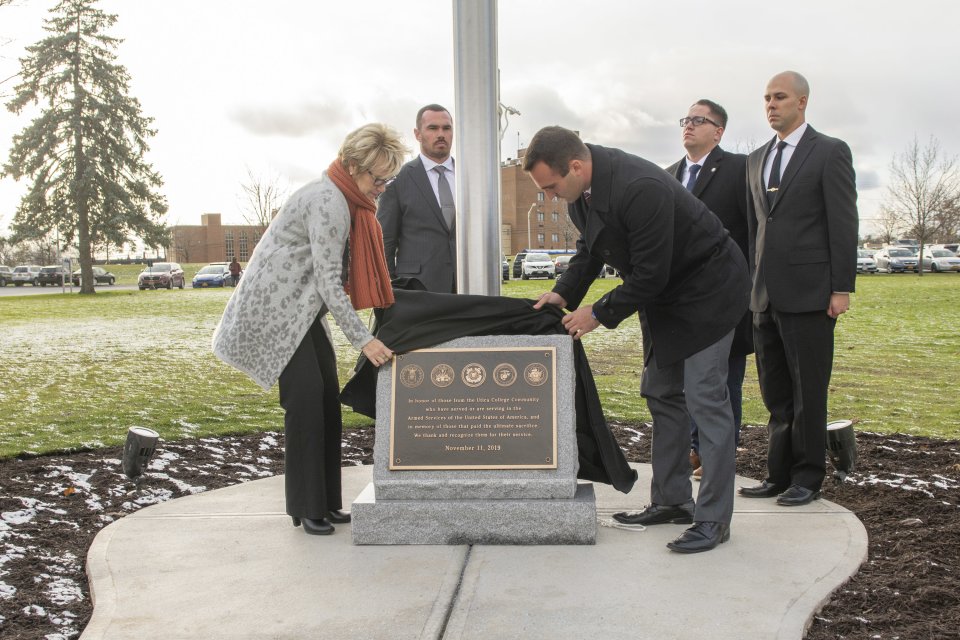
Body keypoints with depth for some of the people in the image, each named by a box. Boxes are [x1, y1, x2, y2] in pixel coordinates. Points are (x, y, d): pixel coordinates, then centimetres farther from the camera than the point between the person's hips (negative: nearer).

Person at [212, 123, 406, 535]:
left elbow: (341, 274, 16)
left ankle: (325, 503, 12)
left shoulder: (347, 200, 10)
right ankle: (307, 508, -4)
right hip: (275, 308, -10)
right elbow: (328, 281, -26)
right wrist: (362, 339, -27)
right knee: (306, 399, -13)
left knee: (327, 400, 5)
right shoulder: (328, 201, -22)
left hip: (303, 311, 10)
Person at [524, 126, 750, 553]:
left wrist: (600, 314, -19)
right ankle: (671, 501, 22)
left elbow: (650, 274, -29)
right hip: (664, 294, 9)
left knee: (704, 398, -10)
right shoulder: (582, 187, -6)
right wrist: (564, 294, -3)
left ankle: (714, 517, -2)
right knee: (661, 395, 12)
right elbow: (590, 248, 10)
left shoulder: (640, 189, -34)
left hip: (707, 289, -9)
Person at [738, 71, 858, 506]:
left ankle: (808, 478, 11)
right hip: (765, 293, 6)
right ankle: (779, 474, 17)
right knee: (775, 390, 9)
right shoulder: (756, 160, 17)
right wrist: (753, 283, 14)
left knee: (808, 389, 0)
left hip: (809, 291, -6)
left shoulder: (830, 152, -1)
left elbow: (843, 223, -6)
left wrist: (842, 288, -12)